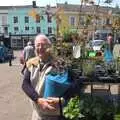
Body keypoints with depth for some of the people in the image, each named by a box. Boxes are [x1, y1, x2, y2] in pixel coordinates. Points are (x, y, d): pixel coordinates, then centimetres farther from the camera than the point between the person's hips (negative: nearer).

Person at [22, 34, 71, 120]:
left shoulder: (58, 64, -11)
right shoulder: (31, 63, 0)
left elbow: (70, 86, -11)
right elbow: (25, 84, -7)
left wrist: (61, 100, -28)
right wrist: (38, 99, -22)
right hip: (37, 112, 3)